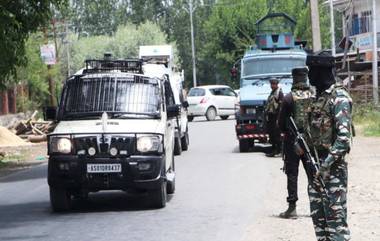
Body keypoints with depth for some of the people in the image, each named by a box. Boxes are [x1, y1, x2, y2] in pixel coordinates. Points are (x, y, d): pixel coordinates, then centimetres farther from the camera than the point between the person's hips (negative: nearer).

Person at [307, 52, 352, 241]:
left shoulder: (339, 97, -13)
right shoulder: (320, 95, 14)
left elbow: (344, 137, -20)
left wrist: (327, 164, -23)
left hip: (333, 167, -9)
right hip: (316, 164, 9)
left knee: (336, 216, -9)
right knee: (318, 215, 12)